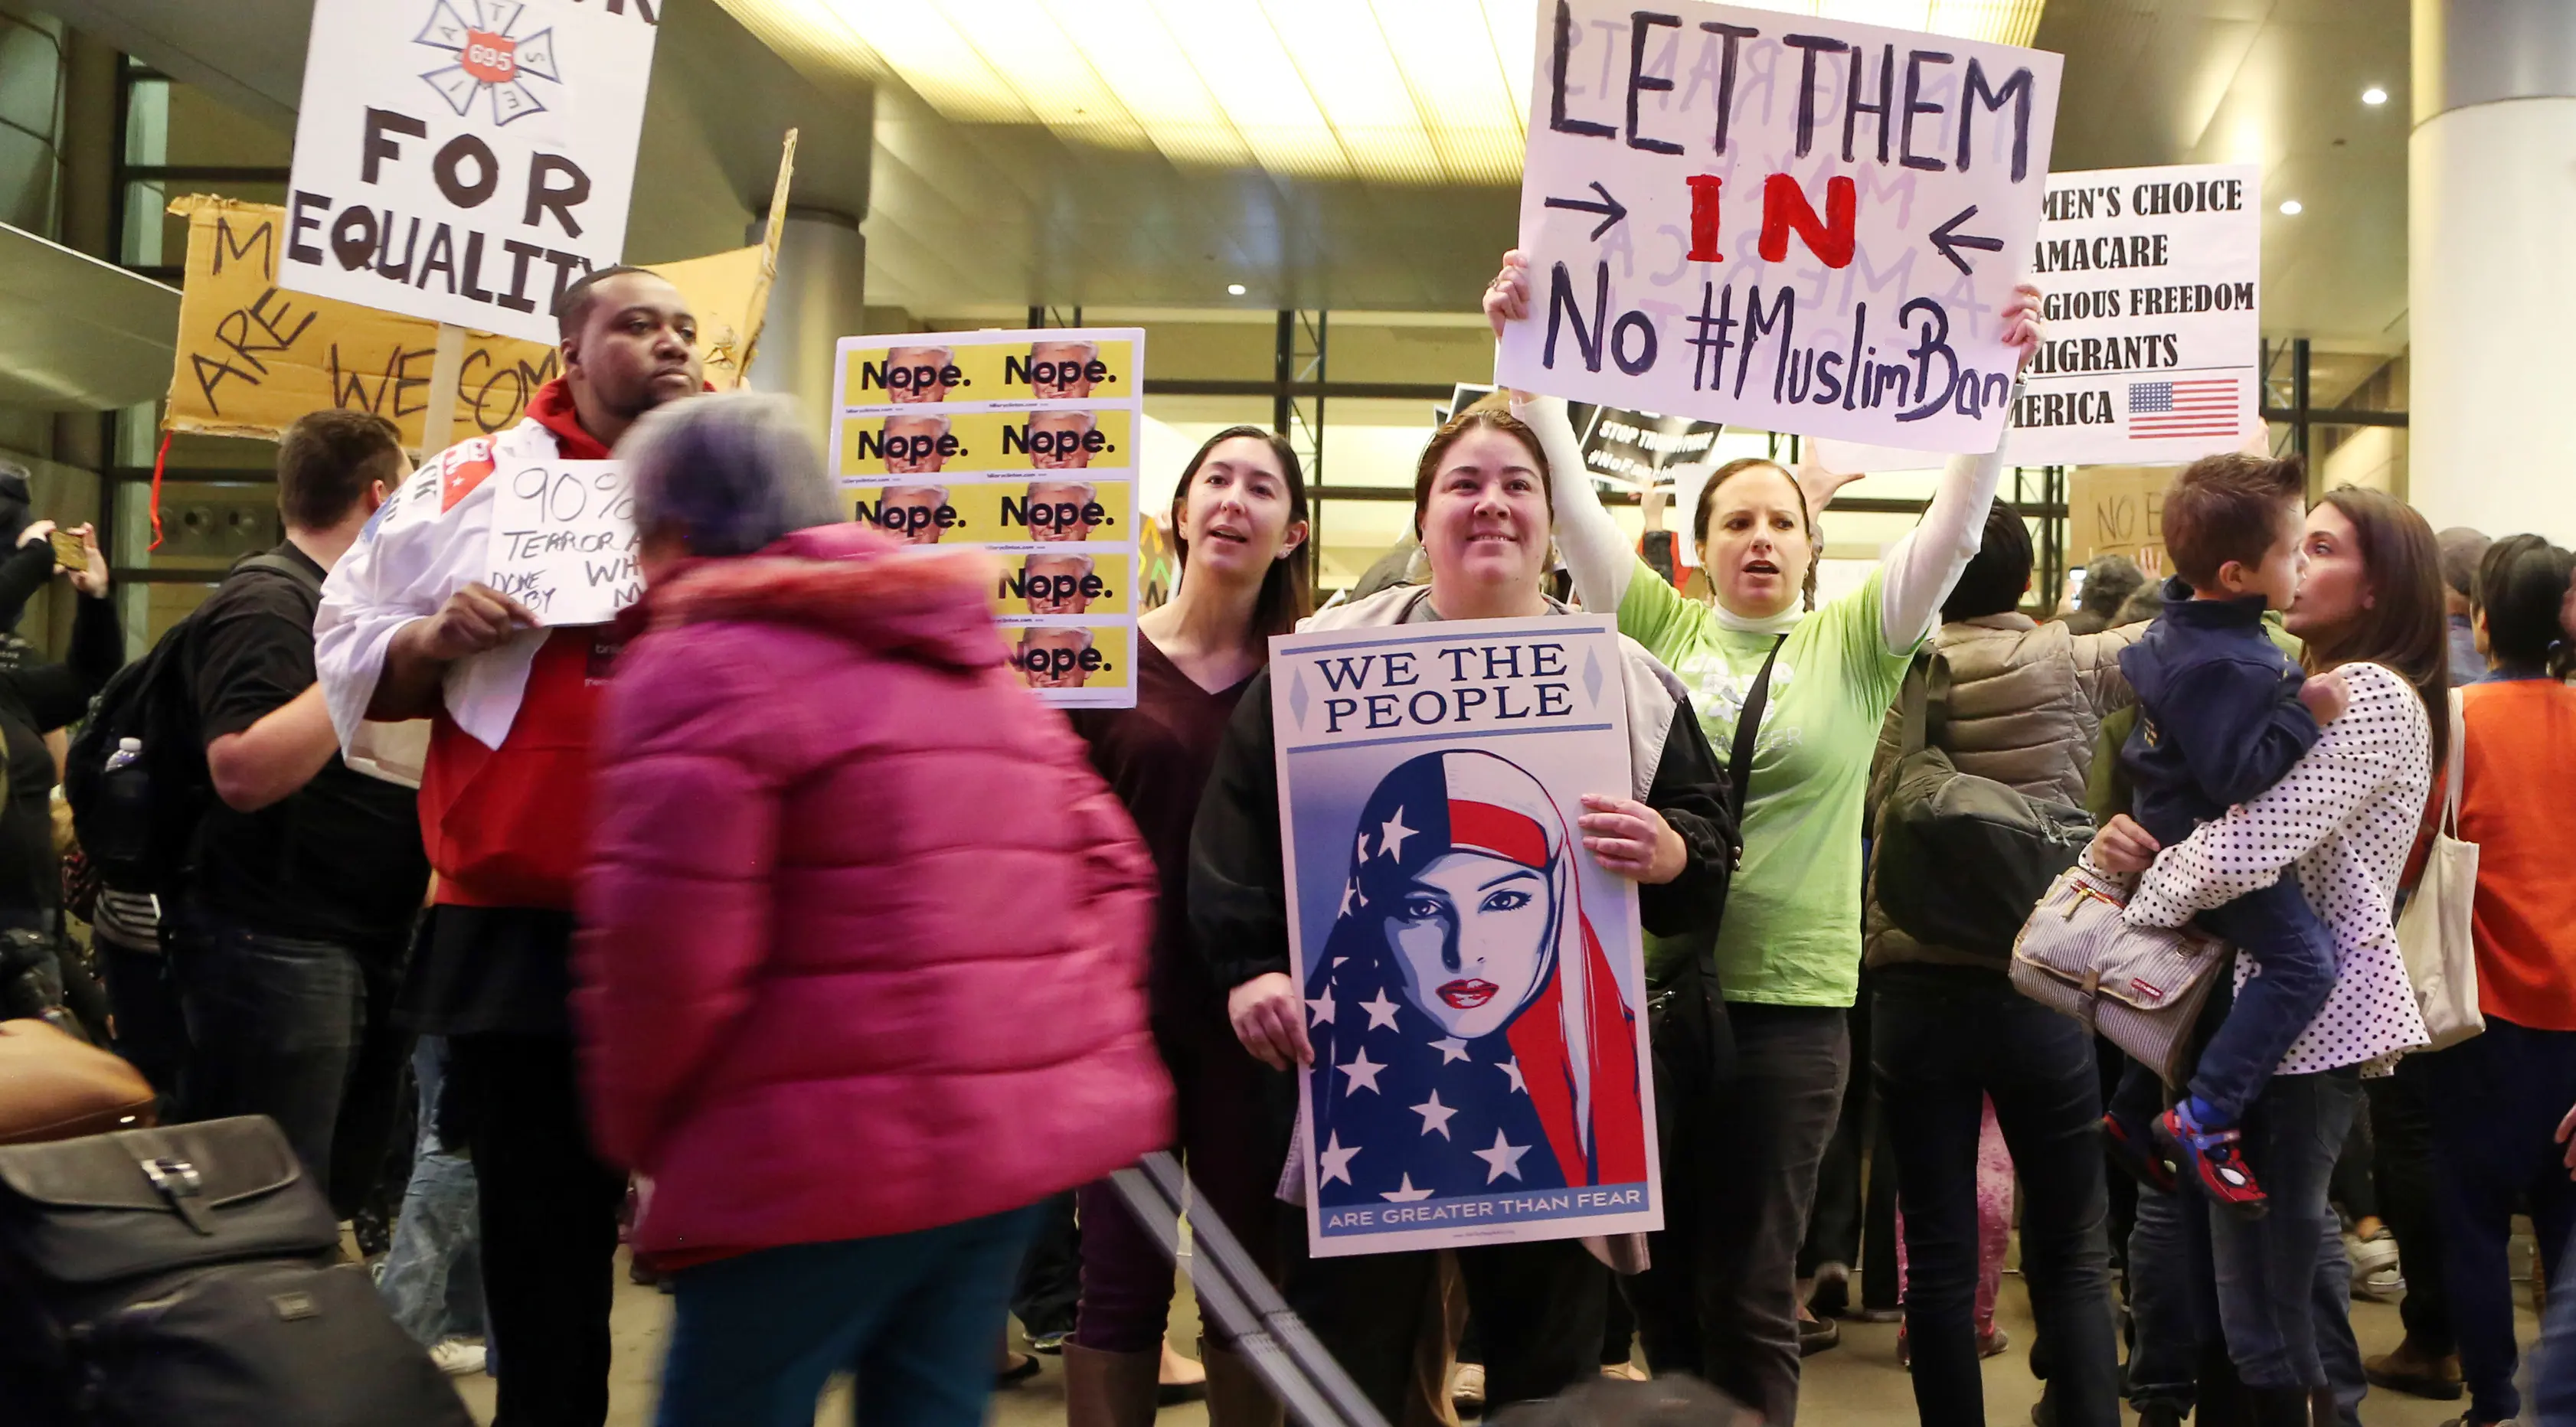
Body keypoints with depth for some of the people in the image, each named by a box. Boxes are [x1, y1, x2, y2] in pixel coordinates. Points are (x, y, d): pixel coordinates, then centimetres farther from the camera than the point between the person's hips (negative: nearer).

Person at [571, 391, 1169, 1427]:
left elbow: (664, 950, -15)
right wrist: (1085, 1042, 13)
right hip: (1030, 1125, 8)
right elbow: (1112, 869, 17)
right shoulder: (975, 664, 19)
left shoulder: (701, 663, -6)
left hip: (834, 1157, -8)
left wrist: (637, 1130, 0)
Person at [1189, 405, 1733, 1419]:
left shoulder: (1627, 681, 8)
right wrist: (1248, 965, -8)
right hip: (1362, 1058, -1)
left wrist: (1670, 855, -15)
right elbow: (1238, 820, 3)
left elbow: (1711, 840, 7)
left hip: (1558, 1071, 1)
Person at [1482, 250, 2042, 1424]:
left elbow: (1955, 525, -3)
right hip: (1641, 986, 2)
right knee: (1655, 1278, 11)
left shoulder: (1854, 644, 6)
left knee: (1748, 1298, 5)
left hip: (1789, 1000, -1)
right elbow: (1570, 498, 1)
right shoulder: (1658, 629, 7)